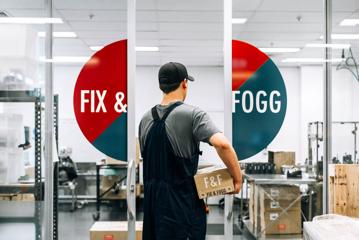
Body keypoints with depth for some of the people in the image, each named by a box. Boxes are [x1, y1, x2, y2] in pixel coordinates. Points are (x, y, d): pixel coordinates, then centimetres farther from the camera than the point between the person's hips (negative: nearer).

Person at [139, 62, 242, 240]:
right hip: (182, 202, -7)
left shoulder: (146, 119, 8)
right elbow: (222, 144, -28)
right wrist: (237, 177, -15)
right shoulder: (191, 114, -14)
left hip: (153, 199, 7)